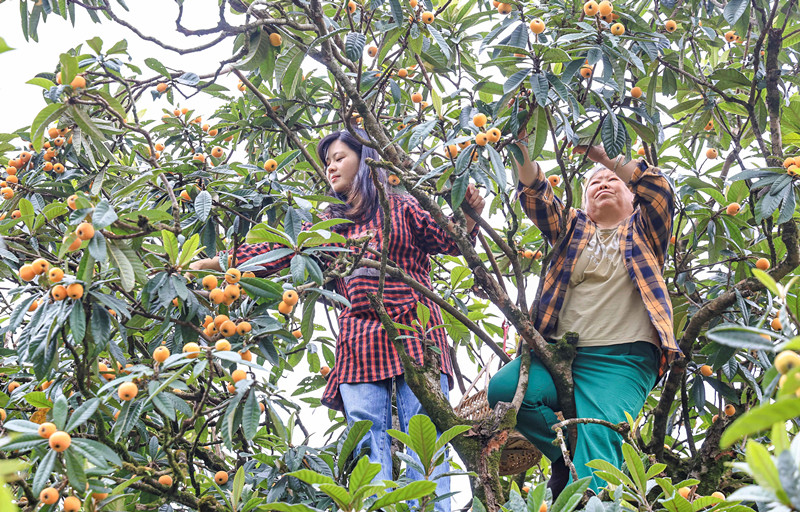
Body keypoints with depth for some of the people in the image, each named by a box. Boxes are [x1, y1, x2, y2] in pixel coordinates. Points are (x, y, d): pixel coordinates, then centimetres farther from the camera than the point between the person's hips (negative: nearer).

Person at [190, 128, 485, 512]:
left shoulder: (401, 207, 14)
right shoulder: (328, 224, 23)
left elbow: (448, 241, 10)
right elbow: (275, 252, 19)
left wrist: (470, 215, -11)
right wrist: (209, 264, 13)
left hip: (413, 336, -3)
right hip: (359, 346, 3)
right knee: (369, 444, -7)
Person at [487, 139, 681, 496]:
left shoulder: (644, 231, 19)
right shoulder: (573, 228, 25)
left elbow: (658, 188, 0)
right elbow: (536, 198, 8)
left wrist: (603, 156, -5)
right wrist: (522, 154, -9)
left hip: (623, 360, -3)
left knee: (599, 437, -24)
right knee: (503, 390, -23)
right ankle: (567, 452, -2)